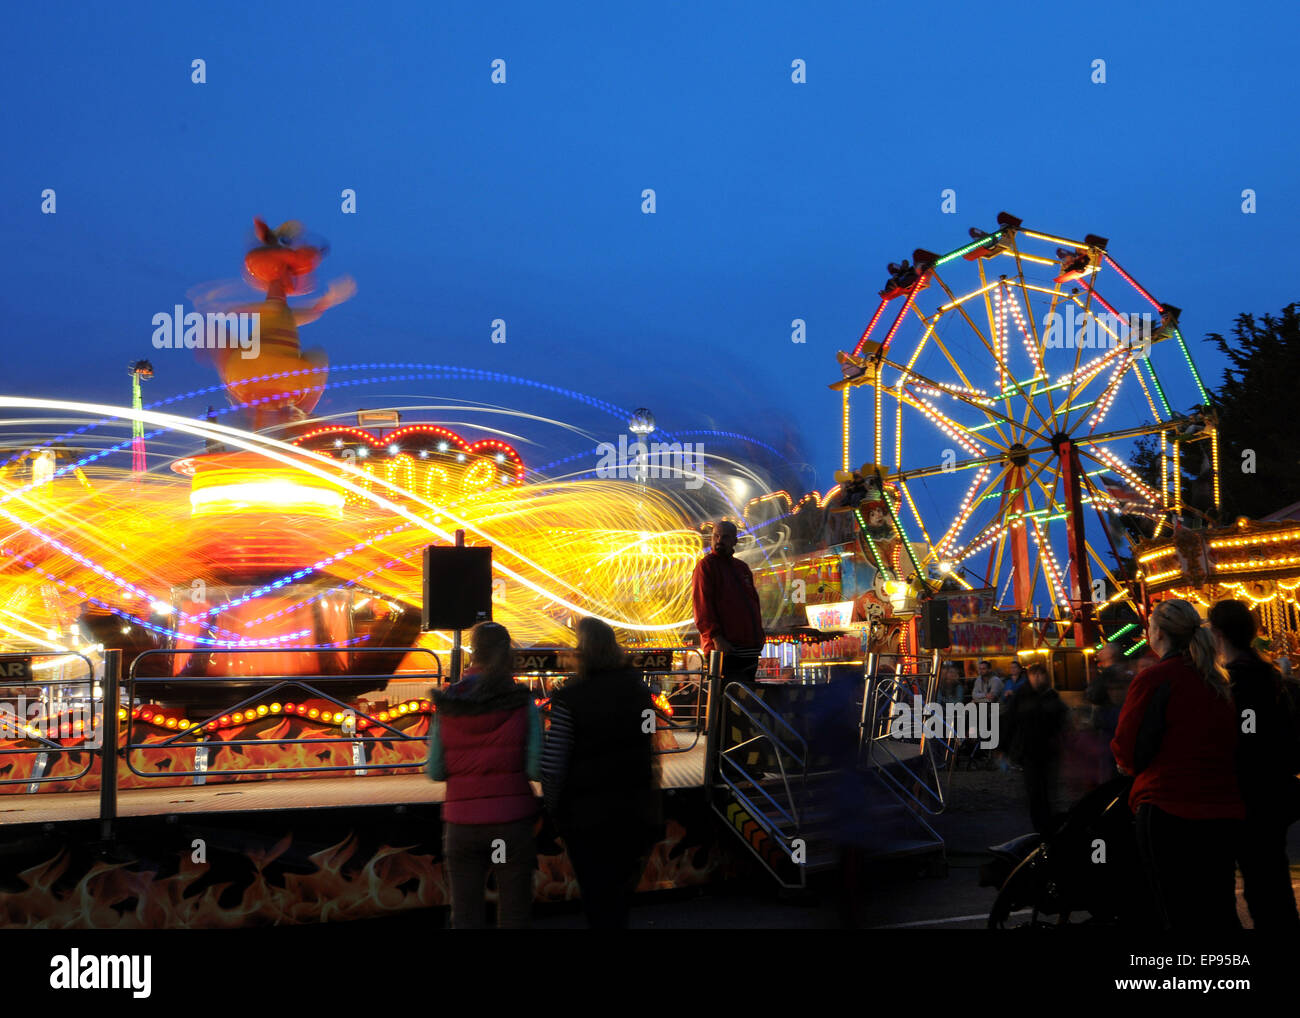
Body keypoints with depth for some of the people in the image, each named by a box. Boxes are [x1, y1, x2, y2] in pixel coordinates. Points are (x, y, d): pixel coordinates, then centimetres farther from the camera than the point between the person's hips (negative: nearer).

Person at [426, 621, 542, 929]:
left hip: (462, 824, 1)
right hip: (512, 821, -1)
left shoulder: (446, 706, -2)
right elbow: (536, 770, -9)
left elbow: (435, 771, 1)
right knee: (514, 915, 9)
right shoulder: (522, 704, -6)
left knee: (465, 917, 9)